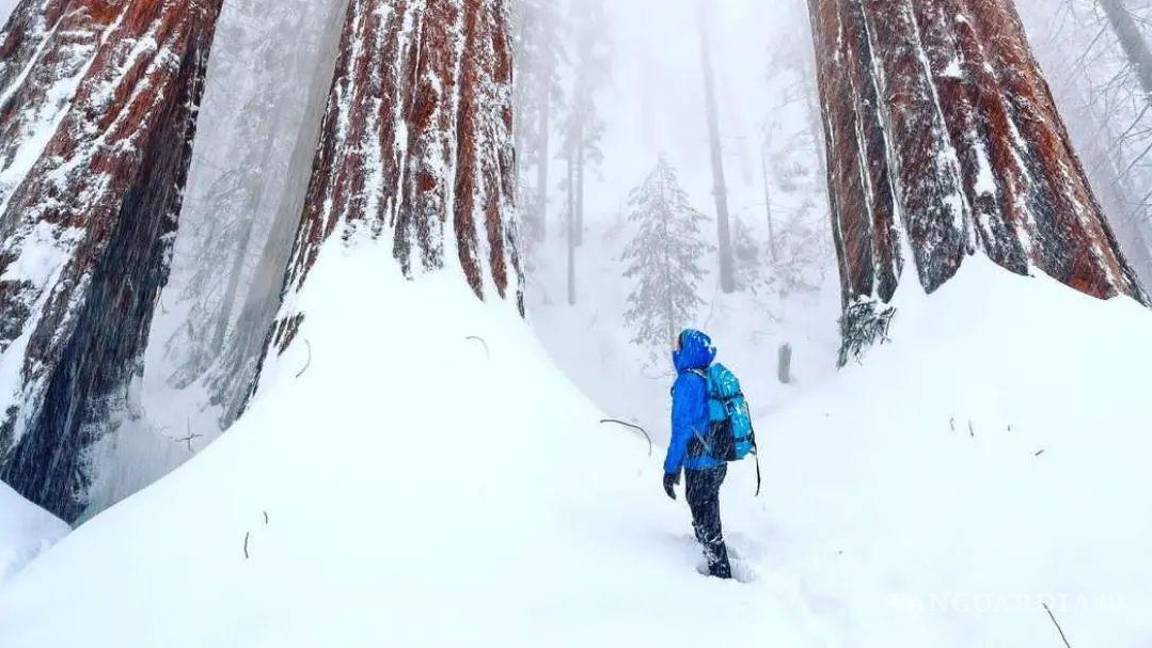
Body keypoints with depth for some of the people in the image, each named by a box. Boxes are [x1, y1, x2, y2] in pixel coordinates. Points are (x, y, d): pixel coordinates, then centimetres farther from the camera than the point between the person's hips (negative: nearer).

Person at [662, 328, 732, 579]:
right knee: (709, 517, 26)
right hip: (720, 462, 8)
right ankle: (717, 563, 44)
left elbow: (682, 429, -23)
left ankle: (721, 573, 18)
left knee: (705, 523, 7)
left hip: (699, 467, -8)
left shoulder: (687, 382, -21)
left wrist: (671, 469, -18)